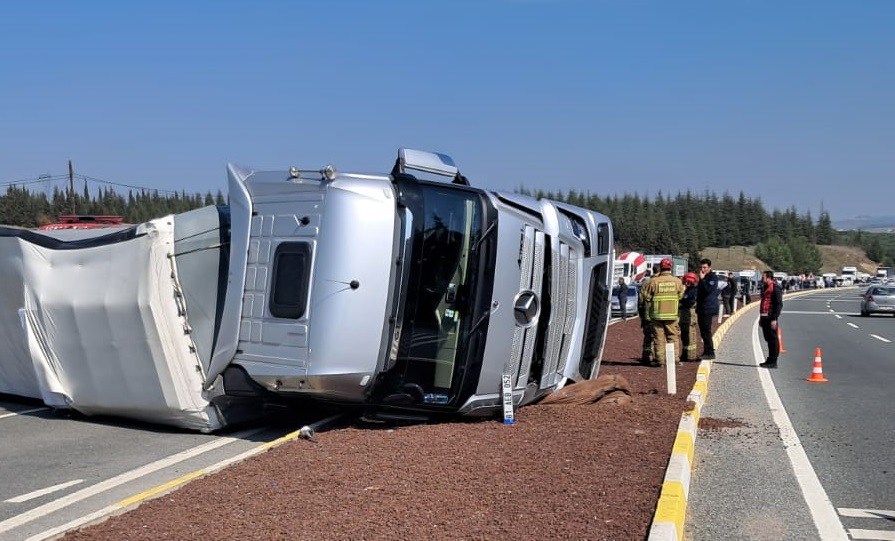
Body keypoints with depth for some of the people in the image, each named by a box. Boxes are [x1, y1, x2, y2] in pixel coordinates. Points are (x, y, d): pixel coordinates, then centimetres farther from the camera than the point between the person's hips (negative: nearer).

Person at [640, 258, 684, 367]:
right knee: (673, 337, 10)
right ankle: (674, 358, 8)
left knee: (659, 337, 6)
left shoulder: (653, 281, -9)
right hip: (672, 313, 1)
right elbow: (680, 295, 7)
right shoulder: (677, 281, -3)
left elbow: (645, 295, -4)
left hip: (657, 314, -1)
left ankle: (659, 359, 6)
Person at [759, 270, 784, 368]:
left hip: (771, 318, -10)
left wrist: (774, 319, -21)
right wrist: (761, 318, 24)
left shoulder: (775, 288, -12)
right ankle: (770, 360, 20)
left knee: (773, 339, -4)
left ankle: (773, 362, -2)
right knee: (768, 339, 13)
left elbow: (779, 304, -17)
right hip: (765, 318, 10)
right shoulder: (765, 288, 18)